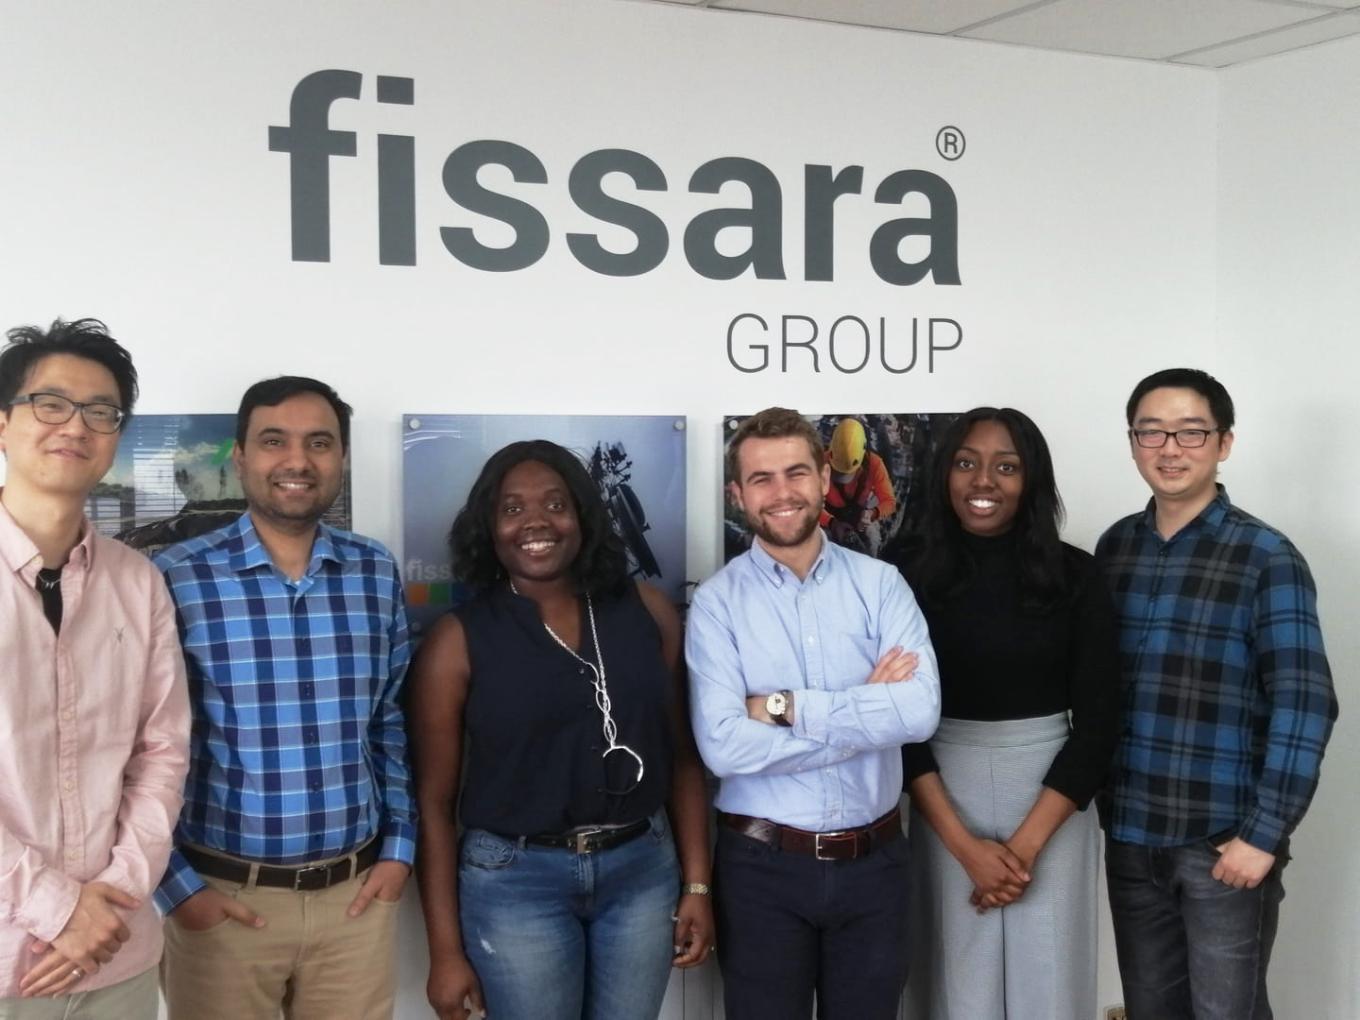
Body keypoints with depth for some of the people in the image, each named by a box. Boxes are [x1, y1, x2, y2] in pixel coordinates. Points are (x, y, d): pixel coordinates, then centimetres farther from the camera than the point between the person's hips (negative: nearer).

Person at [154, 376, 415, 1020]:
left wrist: (400, 845, 6)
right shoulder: (175, 580, -9)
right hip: (222, 898, -3)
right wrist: (175, 886, -7)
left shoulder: (378, 574, 2)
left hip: (357, 892, 3)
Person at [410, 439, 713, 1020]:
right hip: (515, 881, -2)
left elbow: (681, 757, 6)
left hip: (643, 870, 3)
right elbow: (434, 800, -4)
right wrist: (446, 949, -5)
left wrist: (697, 885, 4)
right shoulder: (459, 640, -7)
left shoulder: (646, 611, 0)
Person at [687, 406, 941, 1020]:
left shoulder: (880, 584, -2)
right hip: (762, 866, -2)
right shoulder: (717, 602, -7)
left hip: (875, 859, 2)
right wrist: (868, 711, -15)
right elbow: (724, 745, -20)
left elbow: (922, 710, -16)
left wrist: (784, 707, -18)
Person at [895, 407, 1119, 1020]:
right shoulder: (912, 577, -4)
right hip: (945, 808, 0)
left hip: (1051, 807, 0)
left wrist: (1027, 843, -10)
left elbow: (1097, 722, -4)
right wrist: (965, 845, -11)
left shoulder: (1075, 576, -3)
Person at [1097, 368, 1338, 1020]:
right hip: (1129, 833, 4)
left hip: (1223, 840, -4)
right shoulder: (1114, 547, 6)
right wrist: (1096, 801, 5)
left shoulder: (1266, 557, -8)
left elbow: (1303, 704, -12)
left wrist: (1264, 834, -15)